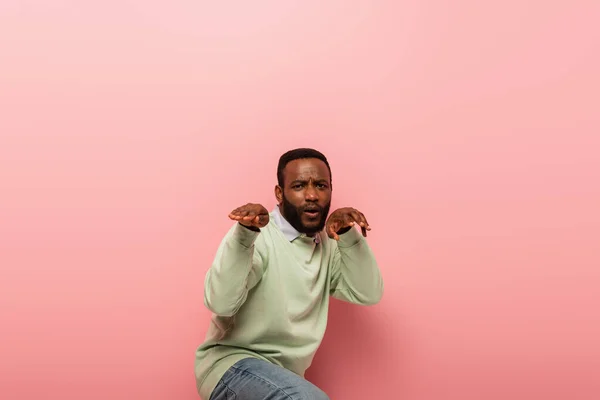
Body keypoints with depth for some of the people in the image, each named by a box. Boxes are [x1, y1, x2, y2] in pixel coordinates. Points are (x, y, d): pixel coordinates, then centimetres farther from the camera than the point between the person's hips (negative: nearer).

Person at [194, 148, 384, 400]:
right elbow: (220, 302, -26)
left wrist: (349, 236, -14)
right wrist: (244, 235, -38)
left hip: (283, 376, 7)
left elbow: (367, 294, -2)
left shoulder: (328, 244, 8)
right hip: (232, 364, -7)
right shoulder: (257, 236, -13)